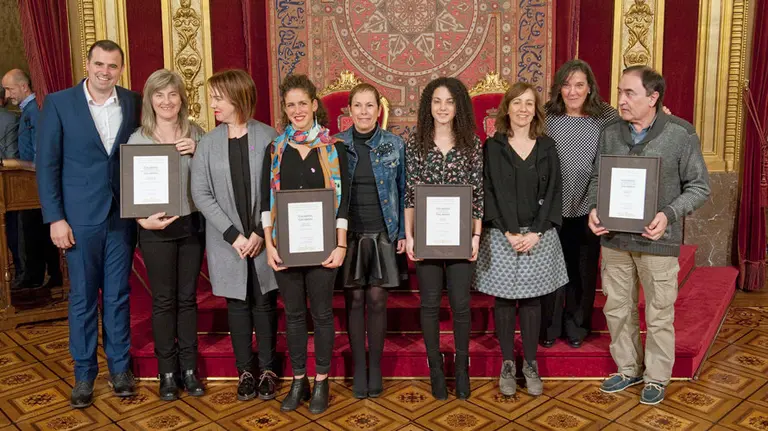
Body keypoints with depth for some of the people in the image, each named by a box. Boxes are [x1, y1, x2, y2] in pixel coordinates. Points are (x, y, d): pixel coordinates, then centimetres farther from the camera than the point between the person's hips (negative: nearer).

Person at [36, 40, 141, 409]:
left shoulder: (133, 103, 3)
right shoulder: (59, 103, -3)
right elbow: (47, 164, -4)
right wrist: (55, 218, -8)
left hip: (122, 216, 2)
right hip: (80, 217, -2)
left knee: (118, 294, 11)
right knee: (82, 297, 8)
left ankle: (119, 366, 24)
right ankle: (84, 372, 21)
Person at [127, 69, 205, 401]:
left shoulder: (195, 134, 3)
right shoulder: (137, 139, -3)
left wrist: (198, 152, -11)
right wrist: (144, 220, -16)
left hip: (192, 224, 2)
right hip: (157, 229, -2)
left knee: (187, 297, 10)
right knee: (163, 300, 6)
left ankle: (189, 369, 22)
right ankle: (168, 372, 19)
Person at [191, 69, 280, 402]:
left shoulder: (268, 138, -4)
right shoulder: (208, 143, 1)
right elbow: (201, 193, -3)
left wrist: (261, 233, -12)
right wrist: (233, 234, -11)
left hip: (265, 239, -1)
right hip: (228, 241, 2)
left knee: (265, 302, 7)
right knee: (238, 304, 9)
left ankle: (267, 370, 20)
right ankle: (245, 371, 22)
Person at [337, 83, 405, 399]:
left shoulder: (395, 145, 1)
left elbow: (403, 191, 5)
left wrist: (403, 233, 0)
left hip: (383, 233, 0)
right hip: (349, 234, 0)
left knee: (377, 300, 4)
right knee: (354, 300, 5)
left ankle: (376, 367, 18)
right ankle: (358, 368, 17)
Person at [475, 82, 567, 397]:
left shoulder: (547, 147, 6)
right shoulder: (493, 146, 1)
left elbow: (553, 192, 1)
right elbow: (490, 192, -4)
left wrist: (535, 233, -9)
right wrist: (510, 233, -12)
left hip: (538, 235, 1)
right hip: (502, 235, -1)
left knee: (531, 299, 7)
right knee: (504, 299, 4)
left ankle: (531, 364, 19)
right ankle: (507, 364, 17)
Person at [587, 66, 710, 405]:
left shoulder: (681, 134, -8)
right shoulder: (610, 134, 4)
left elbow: (699, 186, -4)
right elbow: (597, 179, 11)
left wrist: (669, 214, -19)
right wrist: (594, 208, -7)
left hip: (658, 241, -4)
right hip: (614, 238, 4)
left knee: (659, 314, 8)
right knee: (617, 309, 14)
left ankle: (656, 378, 28)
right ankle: (628, 369, 33)